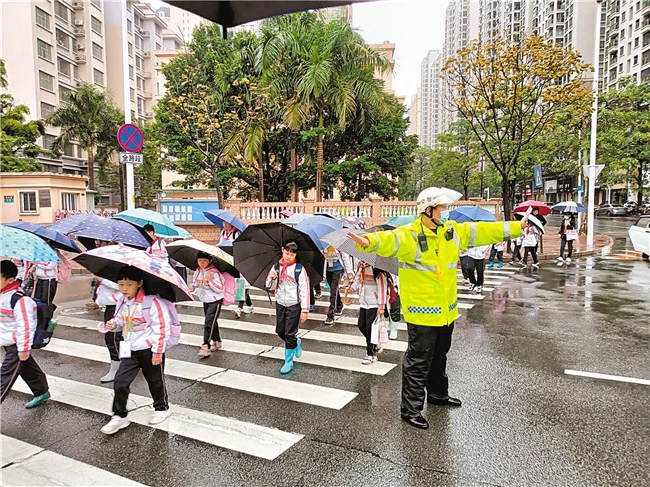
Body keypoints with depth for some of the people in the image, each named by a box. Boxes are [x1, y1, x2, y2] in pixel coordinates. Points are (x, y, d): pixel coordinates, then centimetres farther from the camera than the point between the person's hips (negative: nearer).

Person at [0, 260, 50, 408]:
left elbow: (25, 327, -25)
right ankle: (41, 392, 36)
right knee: (28, 370, 20)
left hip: (16, 346, -9)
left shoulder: (20, 299, -26)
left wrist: (23, 350, -21)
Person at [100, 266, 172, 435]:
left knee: (155, 381, 12)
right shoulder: (122, 301, 2)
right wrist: (113, 324, -7)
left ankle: (162, 408, 35)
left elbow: (161, 328, -18)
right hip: (129, 350, 6)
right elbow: (120, 320, 18)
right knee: (120, 381, 1)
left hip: (149, 350, -6)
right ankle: (119, 416, 16)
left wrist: (157, 352, -17)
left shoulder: (152, 302, -20)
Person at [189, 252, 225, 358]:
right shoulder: (197, 272, 3)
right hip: (205, 301, 7)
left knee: (209, 322, -13)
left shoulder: (215, 273, -18)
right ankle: (217, 342, 33)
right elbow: (196, 284, 18)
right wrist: (193, 287, -5)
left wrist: (210, 280, -30)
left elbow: (220, 289, -19)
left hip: (215, 301, -7)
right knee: (212, 322, 17)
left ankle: (206, 346, -11)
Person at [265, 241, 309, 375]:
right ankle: (296, 343, 40)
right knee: (280, 331, 12)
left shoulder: (299, 269, -11)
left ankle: (289, 361, 12)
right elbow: (270, 287, 8)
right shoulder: (276, 266, 2)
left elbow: (304, 290, -11)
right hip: (280, 303, 5)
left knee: (290, 334, -3)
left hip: (294, 305, -5)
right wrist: (272, 278, -16)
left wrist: (305, 310, -14)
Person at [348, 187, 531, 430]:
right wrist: (369, 241, -60)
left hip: (446, 311, 8)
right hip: (421, 312, -7)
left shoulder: (452, 231, 5)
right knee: (418, 361, 2)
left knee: (440, 356, 25)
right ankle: (411, 409, 16)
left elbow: (481, 231, 13)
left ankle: (438, 393, 46)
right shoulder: (409, 235, -19)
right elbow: (389, 240, -38)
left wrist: (516, 227, 18)